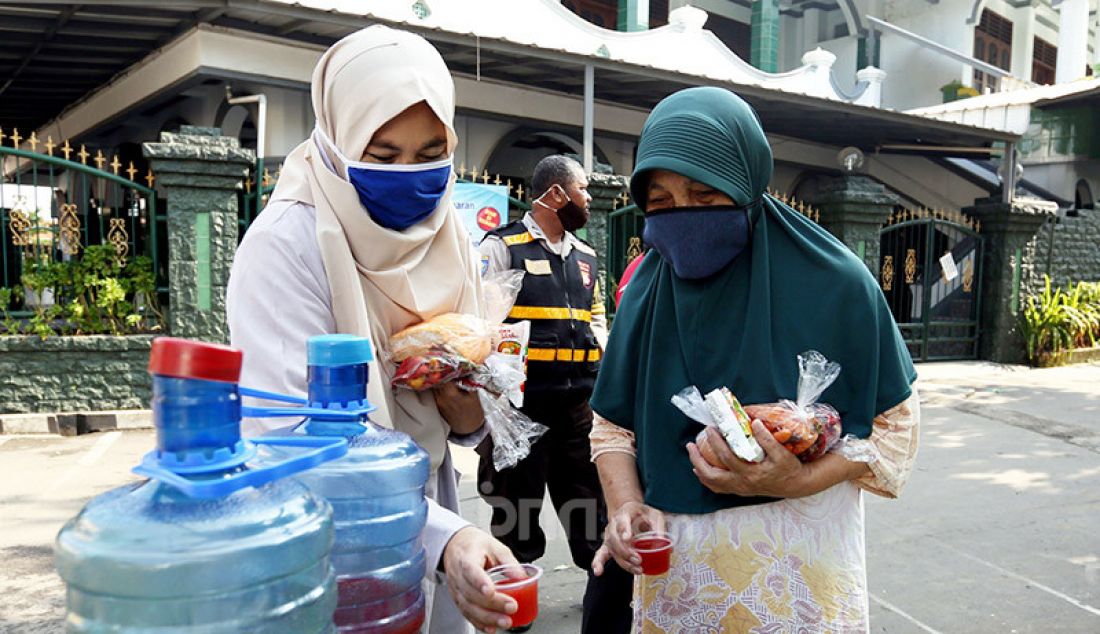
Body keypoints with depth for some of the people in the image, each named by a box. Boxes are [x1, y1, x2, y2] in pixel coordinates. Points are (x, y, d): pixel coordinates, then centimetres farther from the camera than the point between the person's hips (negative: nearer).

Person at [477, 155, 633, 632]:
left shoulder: (585, 254, 14)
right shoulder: (502, 246, -7)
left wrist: (601, 351, 9)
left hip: (580, 397, 6)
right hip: (522, 400, -5)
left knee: (589, 495, 15)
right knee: (517, 499, 10)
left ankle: (608, 583, 31)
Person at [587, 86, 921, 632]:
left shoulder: (830, 281, -13)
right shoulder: (648, 286, -3)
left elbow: (893, 422, -5)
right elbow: (613, 426, 3)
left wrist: (798, 481, -21)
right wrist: (627, 507, -15)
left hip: (797, 572, -3)